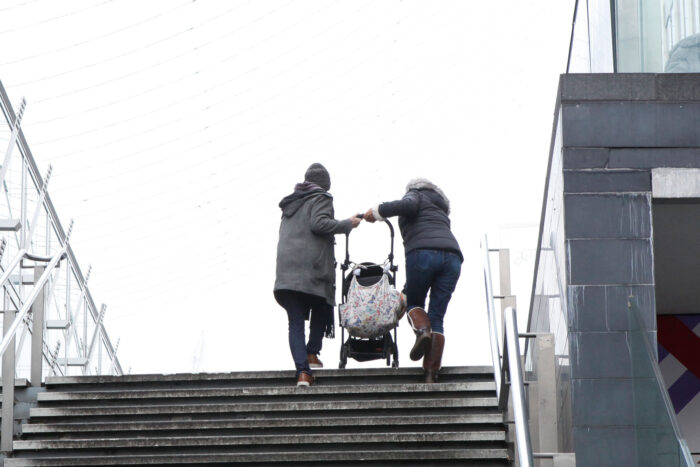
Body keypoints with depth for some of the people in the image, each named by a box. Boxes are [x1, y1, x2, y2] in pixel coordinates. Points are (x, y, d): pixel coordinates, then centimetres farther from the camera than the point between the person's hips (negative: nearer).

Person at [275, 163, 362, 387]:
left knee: (295, 321, -1)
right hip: (313, 267, -5)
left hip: (286, 268, 5)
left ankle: (302, 370, -15)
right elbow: (319, 224, -14)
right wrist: (347, 224, -4)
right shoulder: (321, 199, 2)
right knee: (321, 310, 19)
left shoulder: (290, 204, 23)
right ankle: (312, 354, 4)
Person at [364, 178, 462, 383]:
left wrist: (377, 212, 0)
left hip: (423, 253, -5)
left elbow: (408, 205, -7)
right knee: (437, 317, 5)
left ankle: (422, 330, -15)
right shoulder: (440, 207, 37)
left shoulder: (415, 195, 18)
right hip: (452, 256, 5)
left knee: (412, 301, 18)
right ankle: (431, 374, -9)